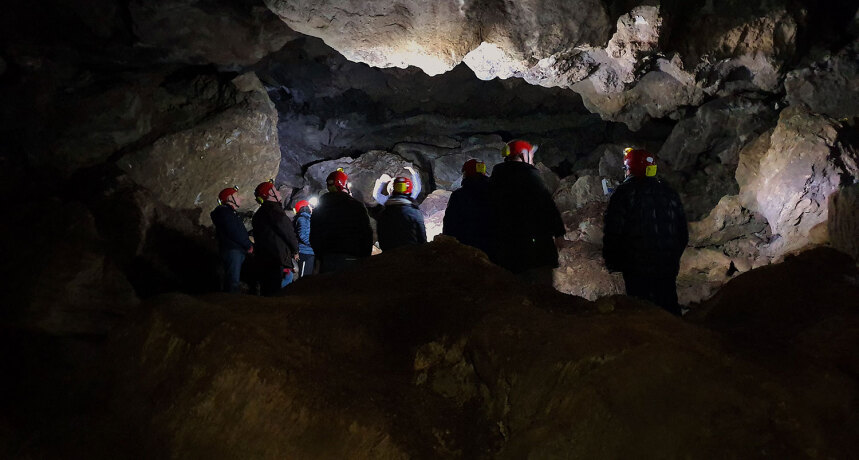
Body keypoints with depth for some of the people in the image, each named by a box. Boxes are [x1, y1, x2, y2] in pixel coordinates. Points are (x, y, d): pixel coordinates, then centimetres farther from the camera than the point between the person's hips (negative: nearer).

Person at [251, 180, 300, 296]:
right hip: (279, 260, -10)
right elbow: (288, 232, -11)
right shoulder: (273, 210, -11)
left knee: (266, 292, 13)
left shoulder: (259, 213, 19)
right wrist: (295, 251, 4)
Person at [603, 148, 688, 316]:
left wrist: (611, 262, 0)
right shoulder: (669, 193, 9)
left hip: (636, 267, -5)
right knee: (669, 306, 14)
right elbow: (683, 234, 13)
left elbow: (613, 233, -12)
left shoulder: (624, 193, -8)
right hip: (668, 267, 5)